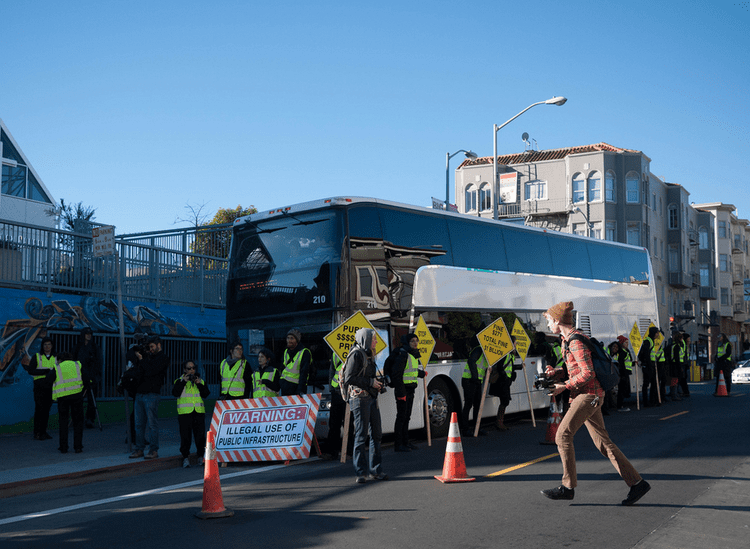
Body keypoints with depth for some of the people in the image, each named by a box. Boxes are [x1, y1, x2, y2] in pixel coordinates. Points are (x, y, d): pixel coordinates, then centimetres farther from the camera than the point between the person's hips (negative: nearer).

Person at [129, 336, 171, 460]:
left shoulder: (163, 358, 0)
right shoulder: (149, 357, 22)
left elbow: (151, 371, -14)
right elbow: (138, 371, 19)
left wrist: (141, 359, -5)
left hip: (152, 395, -7)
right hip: (140, 393, 7)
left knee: (152, 423, -6)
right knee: (139, 423, 7)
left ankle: (154, 450, -1)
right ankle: (139, 449, 12)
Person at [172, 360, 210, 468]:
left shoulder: (200, 381, 16)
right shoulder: (179, 381, 8)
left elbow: (205, 394, 5)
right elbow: (175, 393, -8)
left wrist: (199, 384, -5)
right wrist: (184, 381, -12)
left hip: (199, 411, 2)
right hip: (184, 411, -2)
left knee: (200, 434, 2)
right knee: (185, 435, -4)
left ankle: (202, 455, 13)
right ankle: (185, 457, 1)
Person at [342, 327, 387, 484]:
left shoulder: (368, 355, 18)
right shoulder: (356, 354, -9)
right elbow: (349, 378, -16)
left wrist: (378, 383, 11)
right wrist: (370, 382, -14)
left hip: (371, 398, 9)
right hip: (359, 398, -9)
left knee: (376, 434, 7)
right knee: (361, 435, -5)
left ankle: (376, 471, 14)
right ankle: (360, 473, 0)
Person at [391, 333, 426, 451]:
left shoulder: (414, 355, 13)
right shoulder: (403, 355, -16)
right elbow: (396, 374, -20)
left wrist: (421, 373, 48)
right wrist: (400, 392, -22)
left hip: (410, 390, 9)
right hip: (403, 390, -9)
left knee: (407, 416, 14)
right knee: (401, 416, -6)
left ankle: (405, 442, 22)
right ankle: (398, 445, -2)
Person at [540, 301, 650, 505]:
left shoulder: (576, 341, -14)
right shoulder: (568, 340, 17)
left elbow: (588, 373, -20)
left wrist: (565, 386, -14)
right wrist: (555, 373, 7)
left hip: (589, 394, -10)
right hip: (585, 395, 10)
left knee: (563, 435, -12)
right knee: (602, 442, 7)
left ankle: (568, 487, -7)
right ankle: (637, 483, 8)